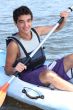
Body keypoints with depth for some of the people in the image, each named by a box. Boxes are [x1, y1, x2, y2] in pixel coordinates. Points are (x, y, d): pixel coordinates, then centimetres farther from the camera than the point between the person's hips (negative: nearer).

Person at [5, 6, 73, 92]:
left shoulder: (36, 31, 1)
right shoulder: (14, 45, -17)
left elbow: (57, 28, 16)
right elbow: (7, 70, -11)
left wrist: (64, 19, -3)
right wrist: (15, 69, -33)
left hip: (42, 70, 7)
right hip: (28, 76, -7)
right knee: (48, 74, -39)